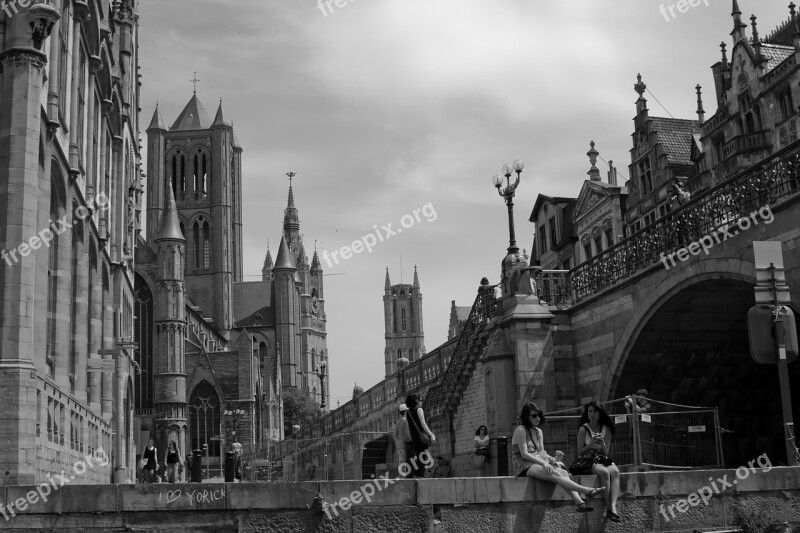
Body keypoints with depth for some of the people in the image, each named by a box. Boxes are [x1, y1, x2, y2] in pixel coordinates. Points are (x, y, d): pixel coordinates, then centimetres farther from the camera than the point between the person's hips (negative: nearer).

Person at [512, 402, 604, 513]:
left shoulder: (538, 432, 19)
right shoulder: (520, 430, -5)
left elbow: (541, 452, 14)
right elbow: (524, 454, -13)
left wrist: (551, 459, -9)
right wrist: (543, 463, -23)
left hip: (538, 462, 7)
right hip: (524, 466, -7)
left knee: (563, 472, -22)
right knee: (554, 474, -31)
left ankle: (579, 502, -40)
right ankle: (586, 491, -43)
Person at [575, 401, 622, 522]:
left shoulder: (606, 429, 8)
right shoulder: (583, 429, -3)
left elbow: (605, 452, 9)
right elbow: (580, 452, -4)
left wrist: (602, 444, -12)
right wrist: (591, 444, -19)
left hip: (603, 461, 4)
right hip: (587, 463, -4)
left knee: (615, 471, -29)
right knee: (604, 472, -33)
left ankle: (613, 507, -41)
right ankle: (608, 508, -29)